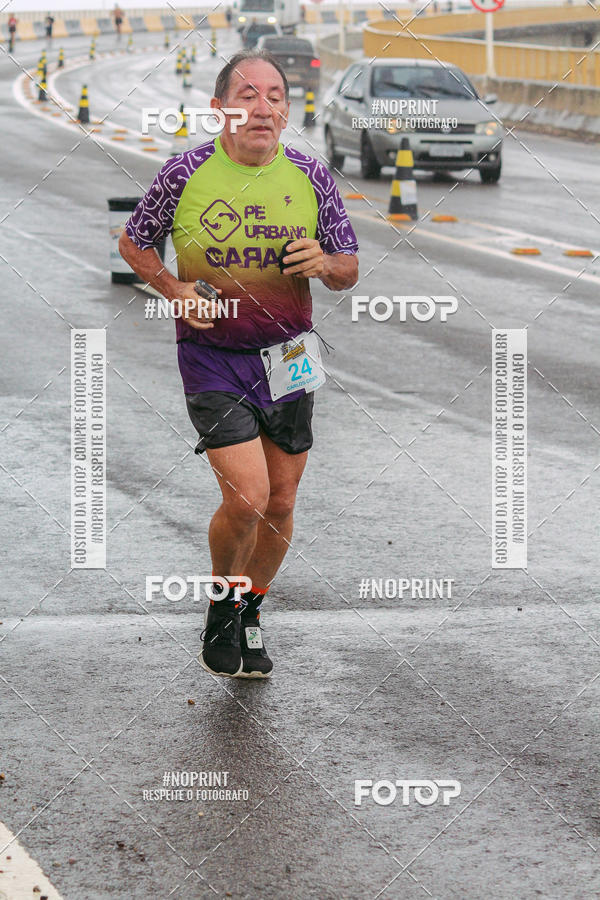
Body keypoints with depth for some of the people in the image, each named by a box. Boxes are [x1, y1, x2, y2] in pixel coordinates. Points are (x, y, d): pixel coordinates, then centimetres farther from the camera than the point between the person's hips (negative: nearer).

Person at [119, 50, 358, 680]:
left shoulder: (310, 177, -1)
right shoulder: (185, 173, -8)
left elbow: (349, 271, 7)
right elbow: (133, 243, 6)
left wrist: (324, 264, -16)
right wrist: (175, 289, -11)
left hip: (286, 356, 4)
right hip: (212, 353, -3)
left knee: (280, 503, 9)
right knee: (246, 497, -16)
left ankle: (249, 617, 32)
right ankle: (221, 603, 12)